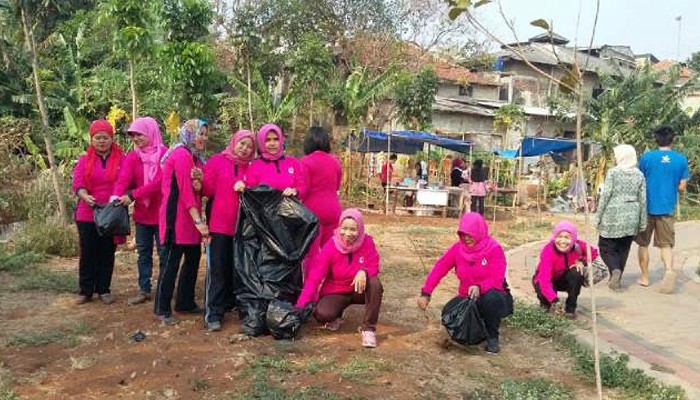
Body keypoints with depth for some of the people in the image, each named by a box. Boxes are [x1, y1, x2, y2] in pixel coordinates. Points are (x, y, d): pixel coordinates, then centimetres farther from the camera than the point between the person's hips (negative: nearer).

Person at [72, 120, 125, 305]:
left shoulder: (121, 159, 2)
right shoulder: (84, 160, 6)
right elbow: (77, 184, -4)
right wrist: (86, 197, -25)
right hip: (87, 215, 1)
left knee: (107, 253, 7)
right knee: (88, 253, 5)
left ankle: (104, 290, 19)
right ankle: (86, 290, 16)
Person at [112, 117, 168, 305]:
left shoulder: (165, 154, -10)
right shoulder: (132, 157, 4)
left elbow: (159, 182, -21)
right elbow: (123, 179, -11)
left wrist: (133, 195, -27)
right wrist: (117, 197, -31)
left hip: (162, 212, -5)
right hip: (142, 213, 5)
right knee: (143, 253, 13)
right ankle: (144, 290, 23)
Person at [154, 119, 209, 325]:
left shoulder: (196, 159, 16)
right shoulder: (182, 155, -12)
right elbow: (185, 190, -17)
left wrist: (199, 183, -12)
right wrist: (198, 220, -20)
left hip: (190, 218, 10)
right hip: (177, 216, -10)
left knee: (193, 258, 14)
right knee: (171, 262, -4)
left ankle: (185, 302, 26)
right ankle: (162, 309, 5)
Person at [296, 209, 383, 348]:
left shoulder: (367, 242, -14)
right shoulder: (330, 247, -17)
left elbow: (374, 266, -12)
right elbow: (315, 277, -21)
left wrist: (364, 271, -40)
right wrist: (301, 306, -29)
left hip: (359, 289, 1)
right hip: (335, 292, -1)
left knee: (375, 283, -33)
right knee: (322, 313, -31)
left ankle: (368, 328, -18)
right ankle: (336, 317, 10)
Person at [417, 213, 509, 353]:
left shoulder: (494, 248, -15)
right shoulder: (458, 248, -5)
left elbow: (497, 280, -21)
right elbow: (439, 268, -7)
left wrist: (479, 287, -41)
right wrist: (426, 293, -17)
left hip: (489, 296, -4)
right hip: (466, 299, 4)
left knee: (492, 298, -39)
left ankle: (492, 337, -11)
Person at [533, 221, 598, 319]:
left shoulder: (577, 246, -22)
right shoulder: (548, 251, -35)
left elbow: (594, 252, 0)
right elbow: (544, 279, -43)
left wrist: (581, 261, -21)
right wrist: (554, 301, -55)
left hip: (564, 279, 3)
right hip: (548, 281, -3)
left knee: (577, 272, -26)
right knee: (543, 291, -34)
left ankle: (570, 308, -10)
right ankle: (546, 303, 6)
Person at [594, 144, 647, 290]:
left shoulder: (613, 172, -7)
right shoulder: (639, 175, 5)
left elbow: (605, 196, -9)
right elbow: (643, 200, 6)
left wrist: (598, 217, -2)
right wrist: (642, 222, 13)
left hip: (613, 216, -4)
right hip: (631, 218, 4)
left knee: (606, 247, 6)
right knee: (623, 249, 13)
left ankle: (615, 270, -17)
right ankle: (616, 279, 17)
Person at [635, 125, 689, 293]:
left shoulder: (646, 157, -7)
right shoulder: (681, 160, -2)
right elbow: (682, 187, 2)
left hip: (647, 207, -1)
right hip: (667, 208, 1)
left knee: (643, 243, 12)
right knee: (666, 243, 9)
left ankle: (645, 278, 18)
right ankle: (669, 269, -17)